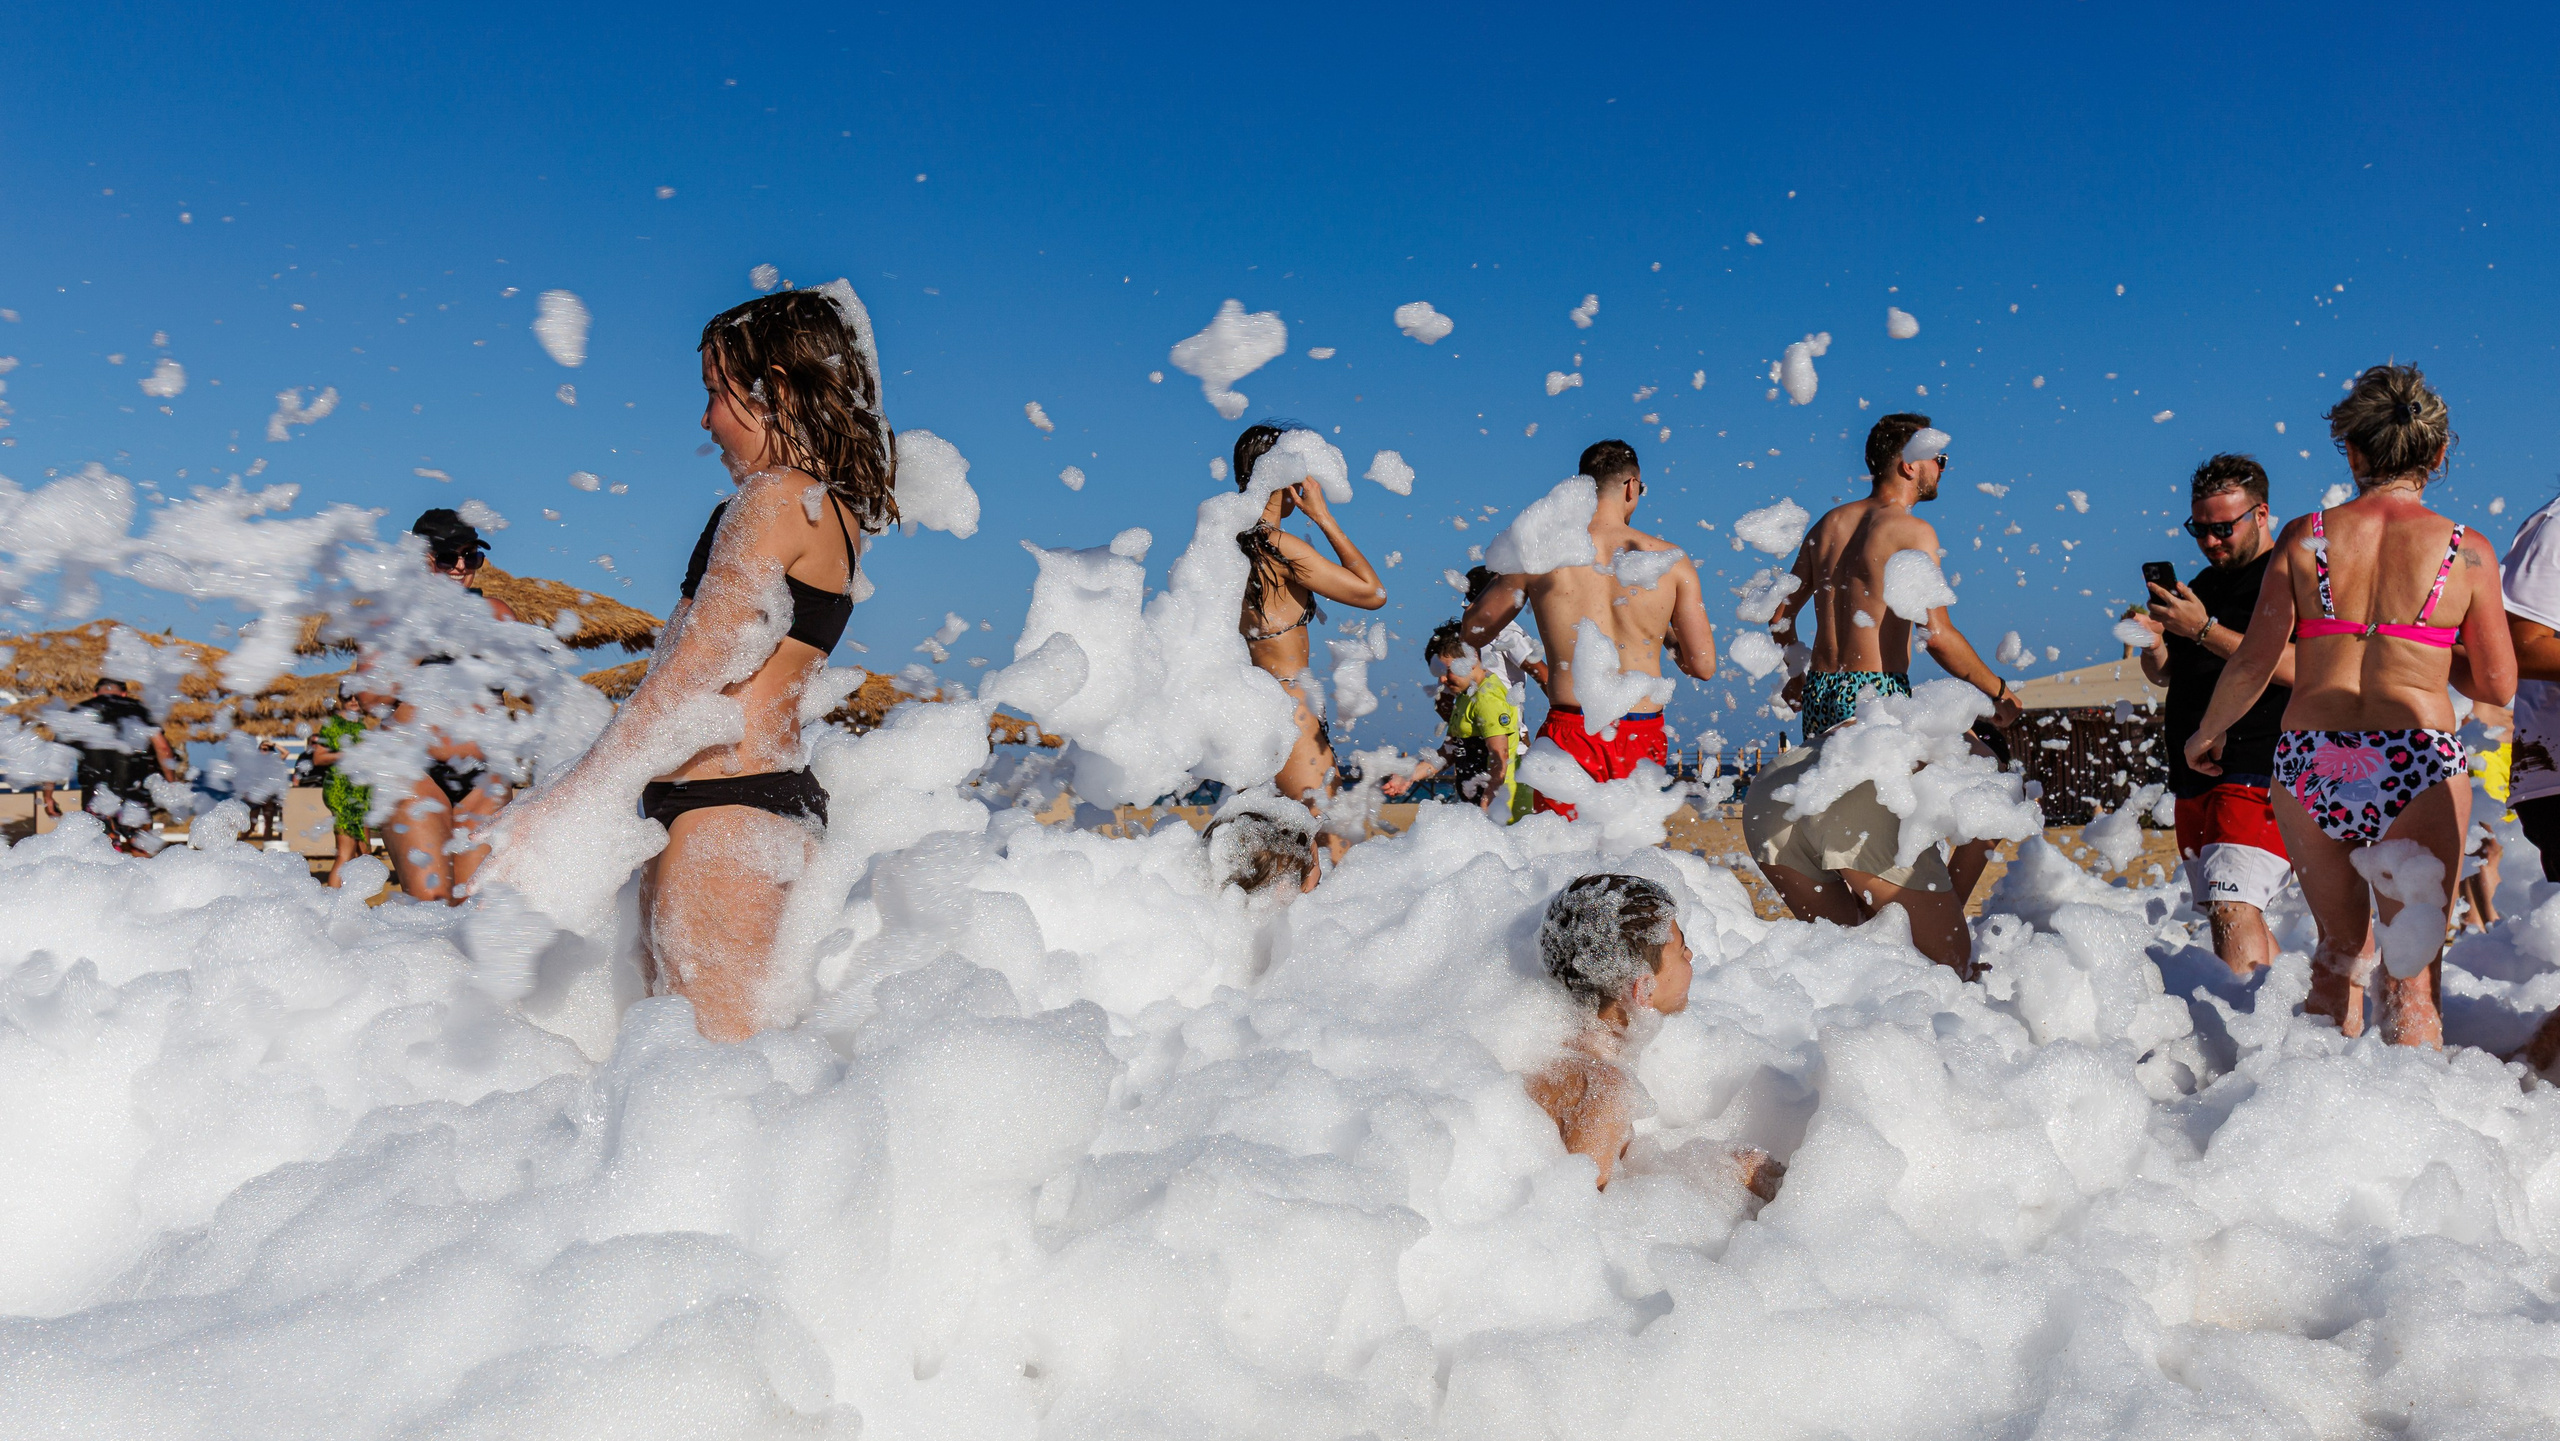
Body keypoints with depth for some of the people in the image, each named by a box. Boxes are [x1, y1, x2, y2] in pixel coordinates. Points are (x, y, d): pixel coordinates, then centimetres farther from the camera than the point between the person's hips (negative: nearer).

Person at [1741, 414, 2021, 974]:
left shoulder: (1828, 524, 13)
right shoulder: (1913, 531, -8)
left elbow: (1780, 616, 18)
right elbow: (1937, 634, -15)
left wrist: (1795, 678, 33)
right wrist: (2000, 693, -4)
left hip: (1820, 695, 8)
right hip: (1875, 698, -8)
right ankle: (1944, 921, -2)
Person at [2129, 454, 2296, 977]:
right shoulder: (2204, 583, 20)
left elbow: (2297, 667, -20)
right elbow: (2164, 675, 24)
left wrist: (2204, 631, -20)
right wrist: (2155, 644, 1)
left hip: (2259, 773, -9)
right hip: (2195, 777, 9)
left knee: (2232, 907, -20)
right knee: (2224, 913, 10)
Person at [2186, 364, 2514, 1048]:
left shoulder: (2303, 537, 2)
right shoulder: (2467, 551, 1)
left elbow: (2252, 664, 1)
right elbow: (2497, 687, 3)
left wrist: (2208, 732, 18)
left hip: (2308, 761, 2)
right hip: (2419, 761, -2)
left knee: (2342, 947, 20)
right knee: (2413, 965, 6)